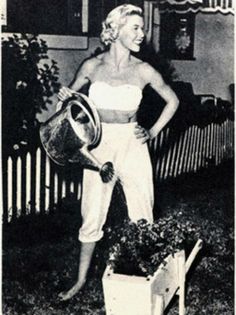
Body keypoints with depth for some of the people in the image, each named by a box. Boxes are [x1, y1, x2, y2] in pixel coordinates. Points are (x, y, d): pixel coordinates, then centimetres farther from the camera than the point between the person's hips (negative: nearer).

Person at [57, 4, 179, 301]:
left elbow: (172, 101, 9)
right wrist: (64, 97, -10)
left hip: (132, 145, 0)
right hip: (100, 145, 0)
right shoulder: (92, 66, -4)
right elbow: (71, 94, 13)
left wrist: (153, 132, 3)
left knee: (142, 215, 5)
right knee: (92, 216, 6)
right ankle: (81, 279, 21)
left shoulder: (143, 71, -5)